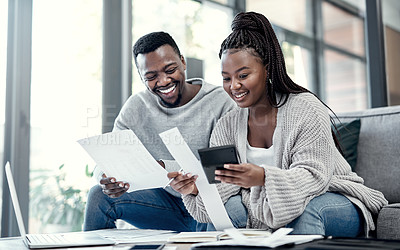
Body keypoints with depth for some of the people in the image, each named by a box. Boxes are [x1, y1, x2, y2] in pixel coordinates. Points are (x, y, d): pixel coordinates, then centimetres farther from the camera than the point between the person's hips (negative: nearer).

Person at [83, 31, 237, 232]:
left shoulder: (220, 102, -15)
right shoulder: (136, 107, 0)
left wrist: (164, 167, -37)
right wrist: (108, 179, -29)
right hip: (168, 203, 4)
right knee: (100, 195, -10)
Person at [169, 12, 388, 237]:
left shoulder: (306, 108, -12)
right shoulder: (227, 127, 3)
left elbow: (314, 176, -22)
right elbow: (221, 186, -3)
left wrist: (264, 178, -41)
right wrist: (196, 189, -27)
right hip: (270, 218, 4)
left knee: (309, 209, -36)